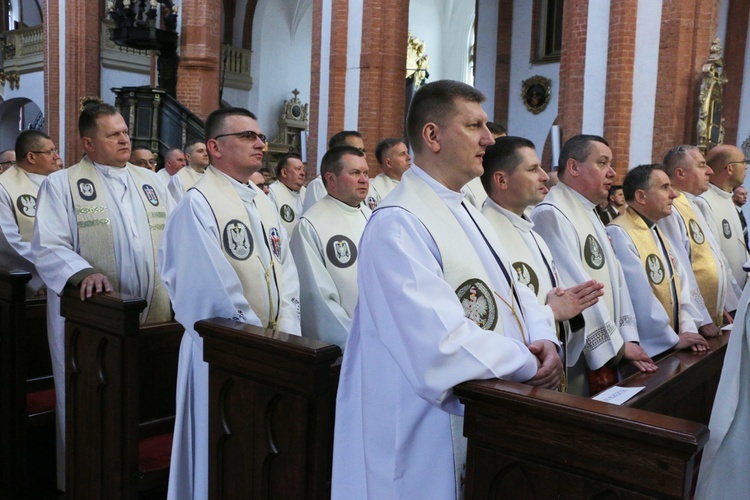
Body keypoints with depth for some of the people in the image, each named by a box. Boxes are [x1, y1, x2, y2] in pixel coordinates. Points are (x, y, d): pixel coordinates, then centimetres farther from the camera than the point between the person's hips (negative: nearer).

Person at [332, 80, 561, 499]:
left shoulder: (466, 210, 11)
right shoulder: (399, 224, -21)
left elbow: (514, 292, 12)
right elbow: (442, 339, -29)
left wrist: (543, 339, -8)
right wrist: (529, 364, -17)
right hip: (432, 433, -9)